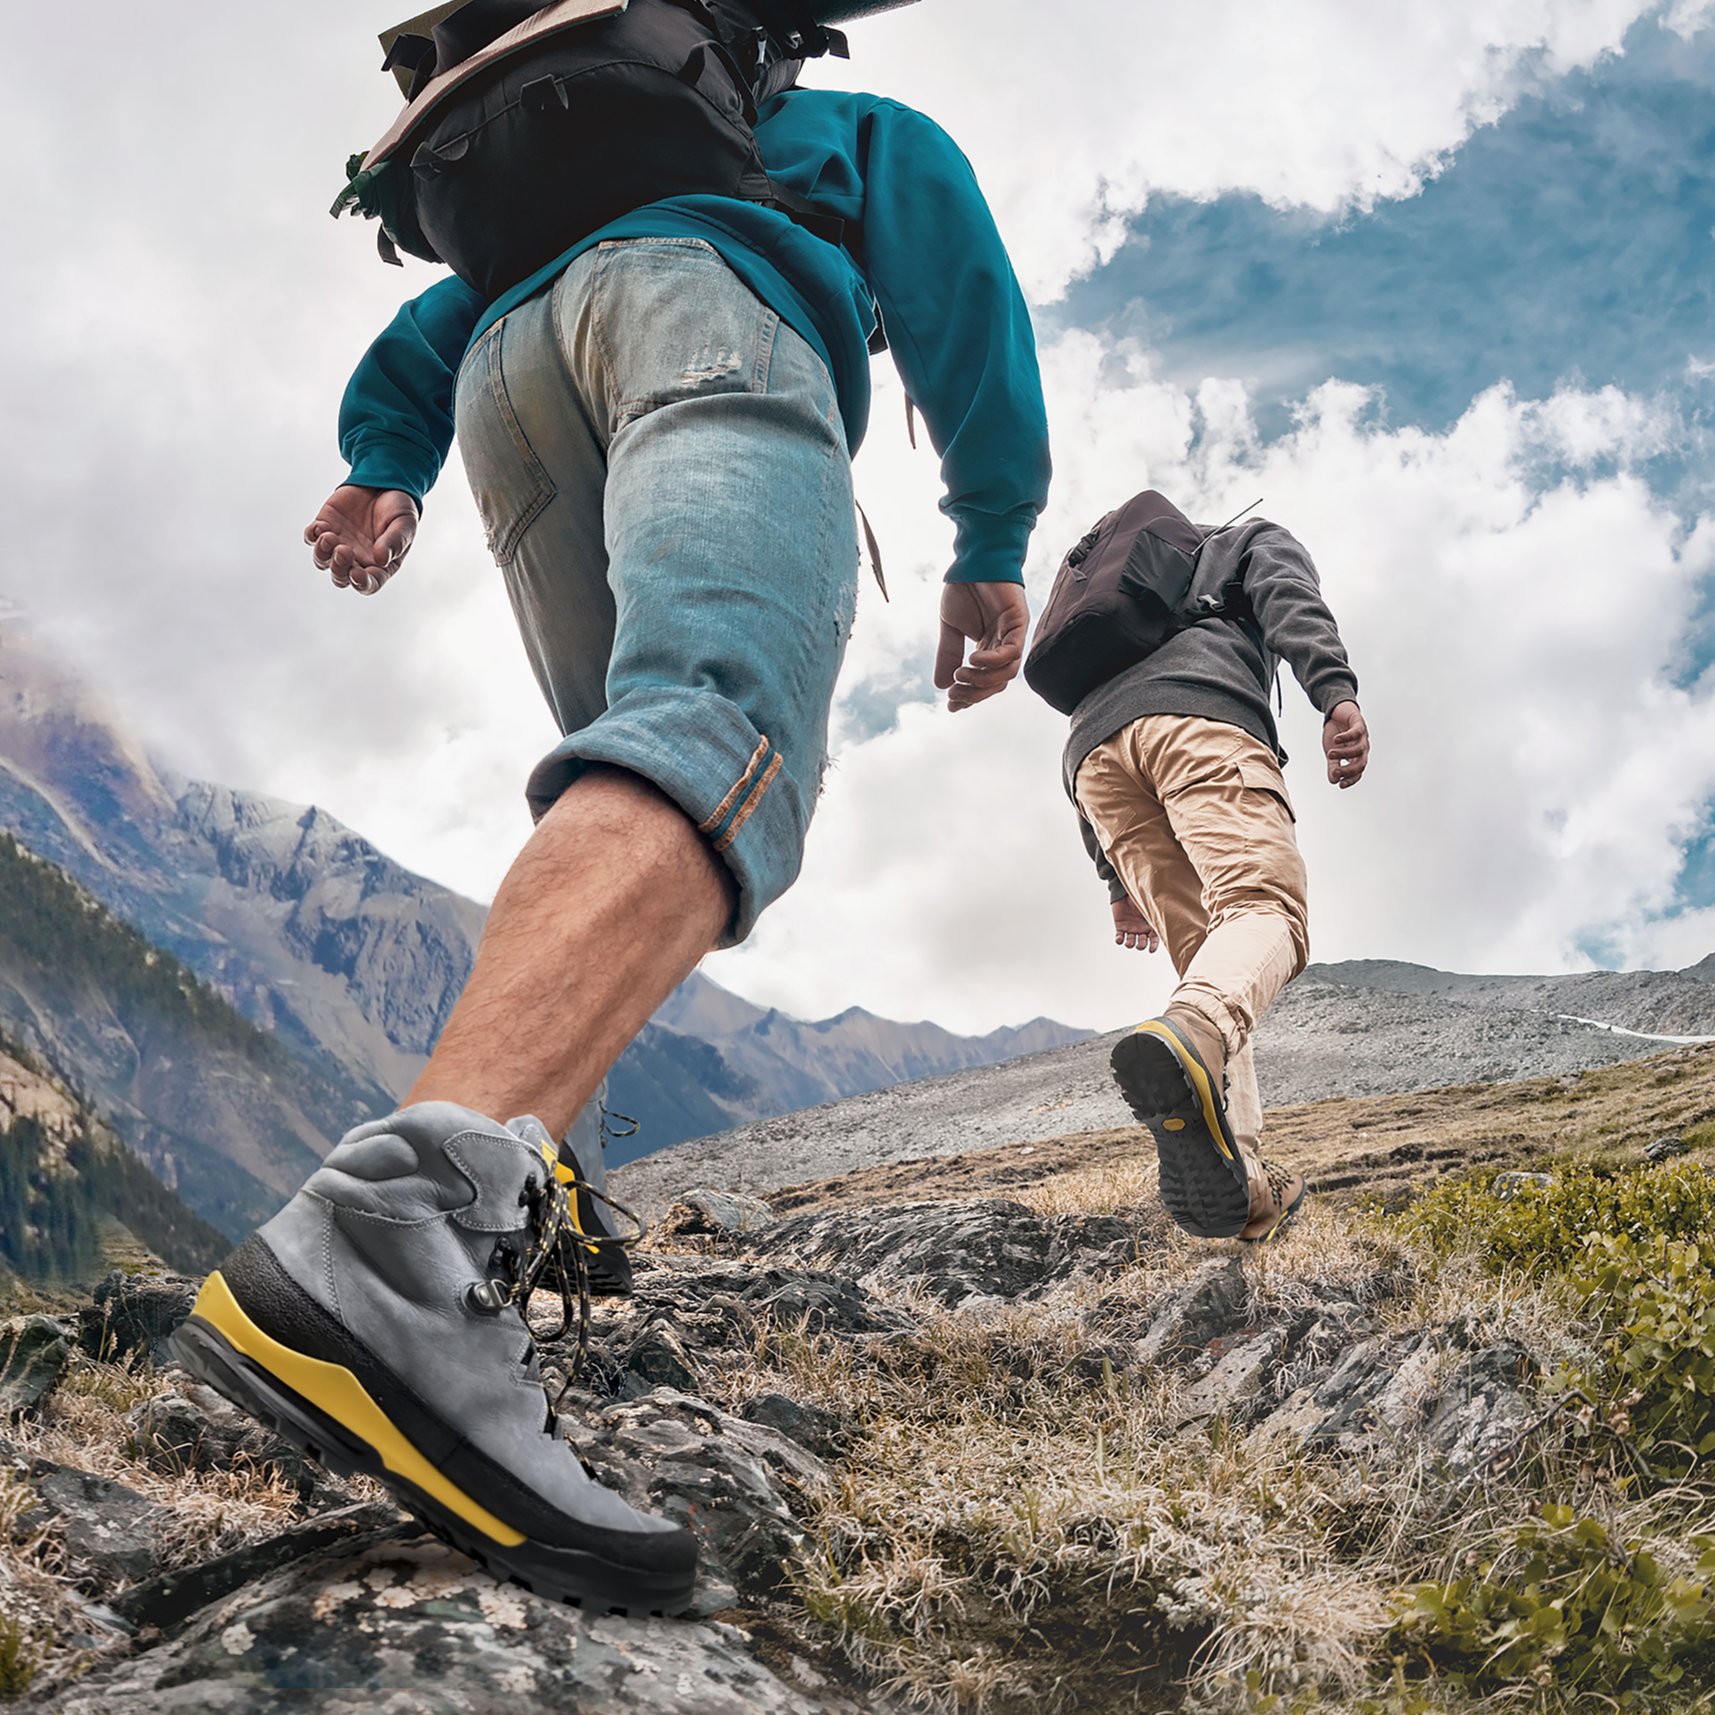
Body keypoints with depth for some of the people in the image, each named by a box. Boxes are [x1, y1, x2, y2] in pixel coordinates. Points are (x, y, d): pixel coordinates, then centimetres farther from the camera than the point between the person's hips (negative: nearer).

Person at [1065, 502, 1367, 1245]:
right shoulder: (1255, 540, 32)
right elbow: (1291, 600, 5)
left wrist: (1120, 878, 32)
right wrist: (1337, 695, -14)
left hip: (1092, 750, 6)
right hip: (1199, 717, -6)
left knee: (1204, 956, 4)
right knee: (1264, 908, -23)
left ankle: (1240, 1187, -14)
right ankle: (1186, 1040, -58)